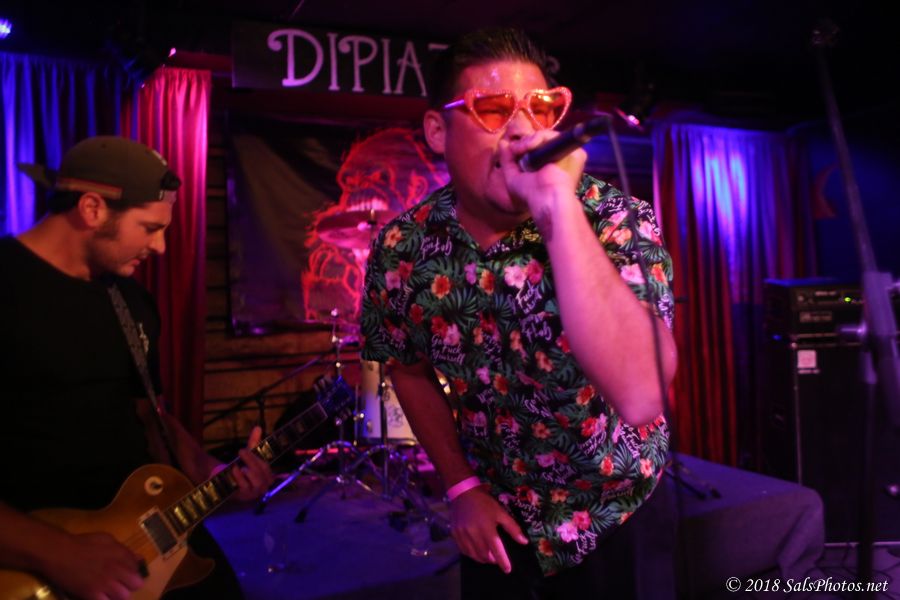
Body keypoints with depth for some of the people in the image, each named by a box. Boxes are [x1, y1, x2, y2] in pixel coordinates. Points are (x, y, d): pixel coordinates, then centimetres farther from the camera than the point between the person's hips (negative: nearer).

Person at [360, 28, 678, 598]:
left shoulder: (617, 219, -23)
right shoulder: (402, 248, -14)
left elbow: (641, 398, -40)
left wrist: (558, 208, -41)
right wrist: (461, 486, 1)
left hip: (617, 517, -2)